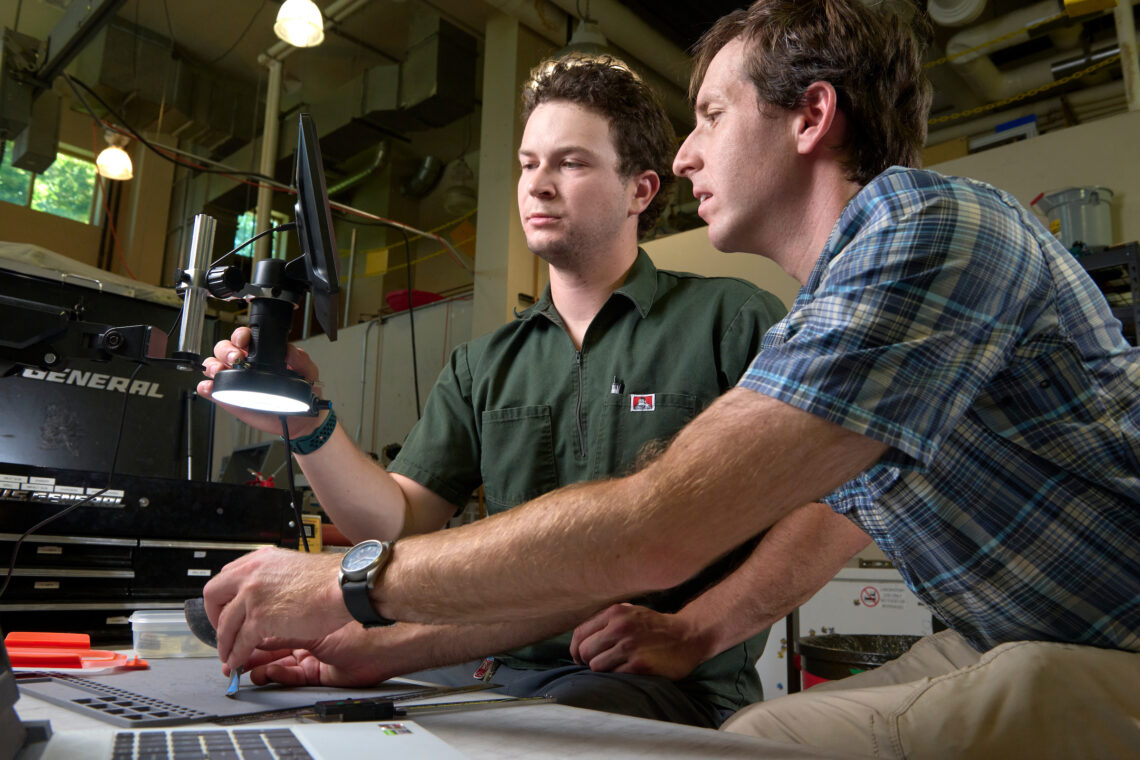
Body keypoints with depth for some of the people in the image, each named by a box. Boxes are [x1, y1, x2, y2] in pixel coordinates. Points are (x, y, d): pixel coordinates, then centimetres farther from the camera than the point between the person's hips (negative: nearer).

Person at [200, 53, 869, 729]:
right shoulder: (482, 367, 15)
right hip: (500, 672, 4)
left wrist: (689, 633, -19)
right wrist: (306, 424, -9)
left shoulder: (732, 320, -1)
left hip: (671, 686, -3)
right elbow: (398, 519, 8)